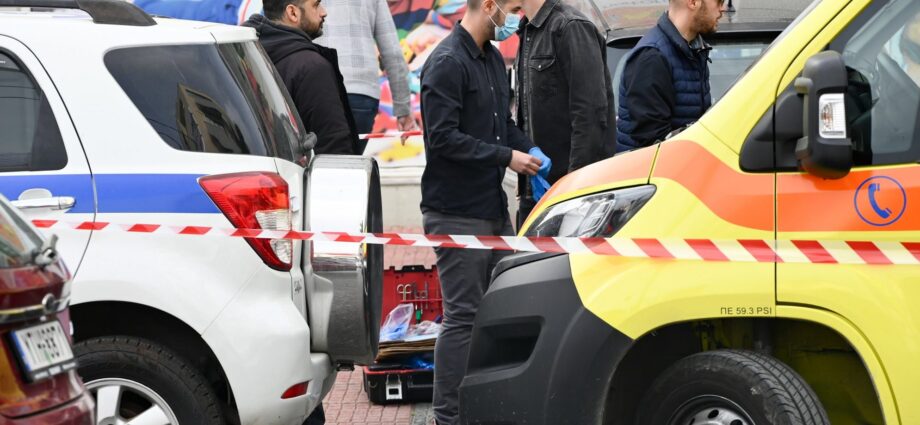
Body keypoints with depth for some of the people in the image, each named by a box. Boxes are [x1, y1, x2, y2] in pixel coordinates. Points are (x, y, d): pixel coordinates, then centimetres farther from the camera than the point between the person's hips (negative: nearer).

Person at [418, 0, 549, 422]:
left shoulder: (493, 58, 13)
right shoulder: (447, 63, -16)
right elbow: (443, 137, -21)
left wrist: (533, 153, 3)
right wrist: (507, 157, -17)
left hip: (494, 208, 9)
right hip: (457, 213, -9)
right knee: (463, 316, -5)